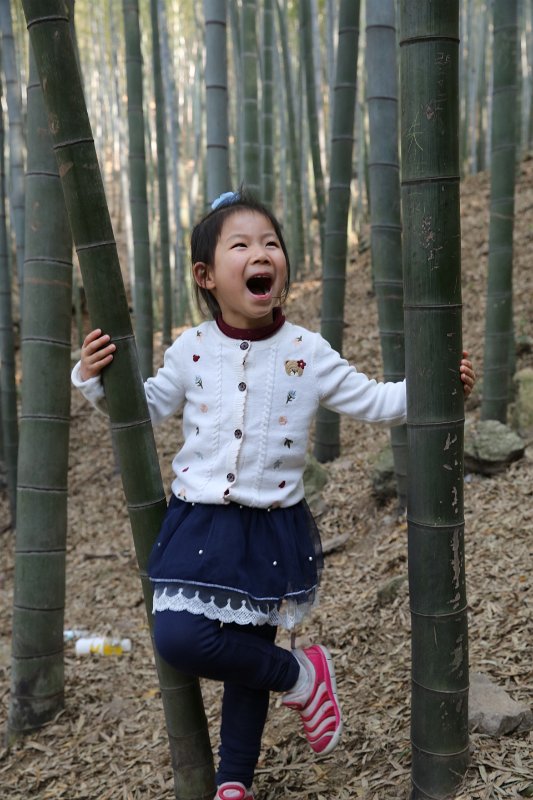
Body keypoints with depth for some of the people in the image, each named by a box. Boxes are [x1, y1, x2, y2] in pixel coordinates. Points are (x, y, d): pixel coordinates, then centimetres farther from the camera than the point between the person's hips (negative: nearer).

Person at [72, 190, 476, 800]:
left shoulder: (307, 352, -4)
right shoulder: (191, 350, -2)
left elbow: (375, 403, 4)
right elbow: (148, 406, 12)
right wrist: (97, 380, -3)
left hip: (273, 527, 0)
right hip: (201, 521, 1)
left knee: (248, 654, 8)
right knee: (177, 639, -15)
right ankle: (301, 676, 9)